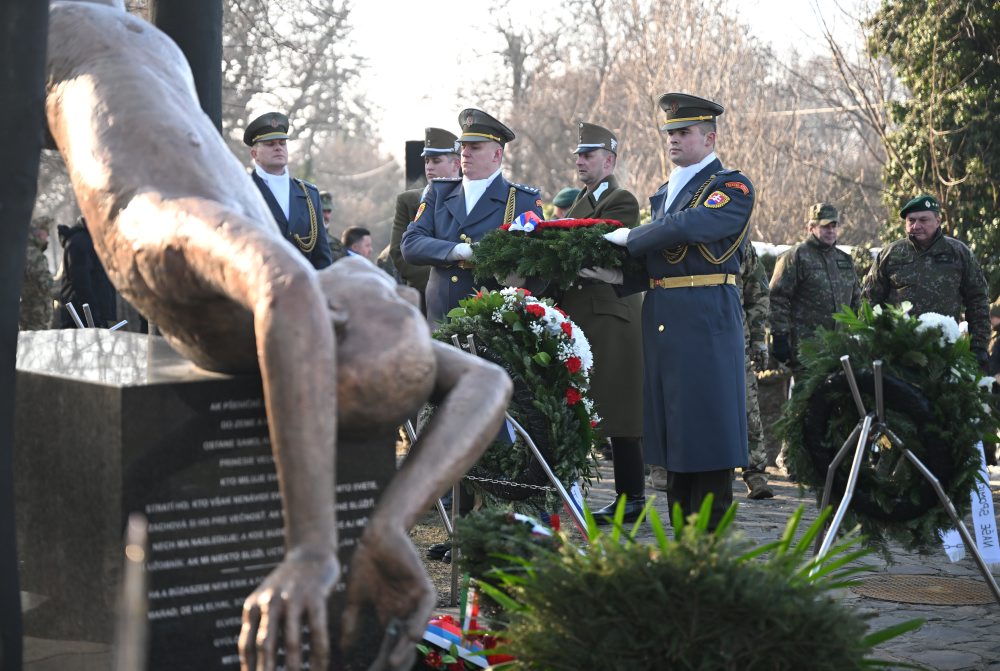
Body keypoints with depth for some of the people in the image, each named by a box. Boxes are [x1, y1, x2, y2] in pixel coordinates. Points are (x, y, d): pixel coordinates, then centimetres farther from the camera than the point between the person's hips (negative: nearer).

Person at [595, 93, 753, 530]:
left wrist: (628, 238, -10)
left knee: (707, 426, -6)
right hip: (661, 321, 8)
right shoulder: (663, 193, 21)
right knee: (673, 431, 11)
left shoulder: (733, 187, -4)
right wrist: (618, 276, 2)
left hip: (706, 319, -8)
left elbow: (687, 227, -21)